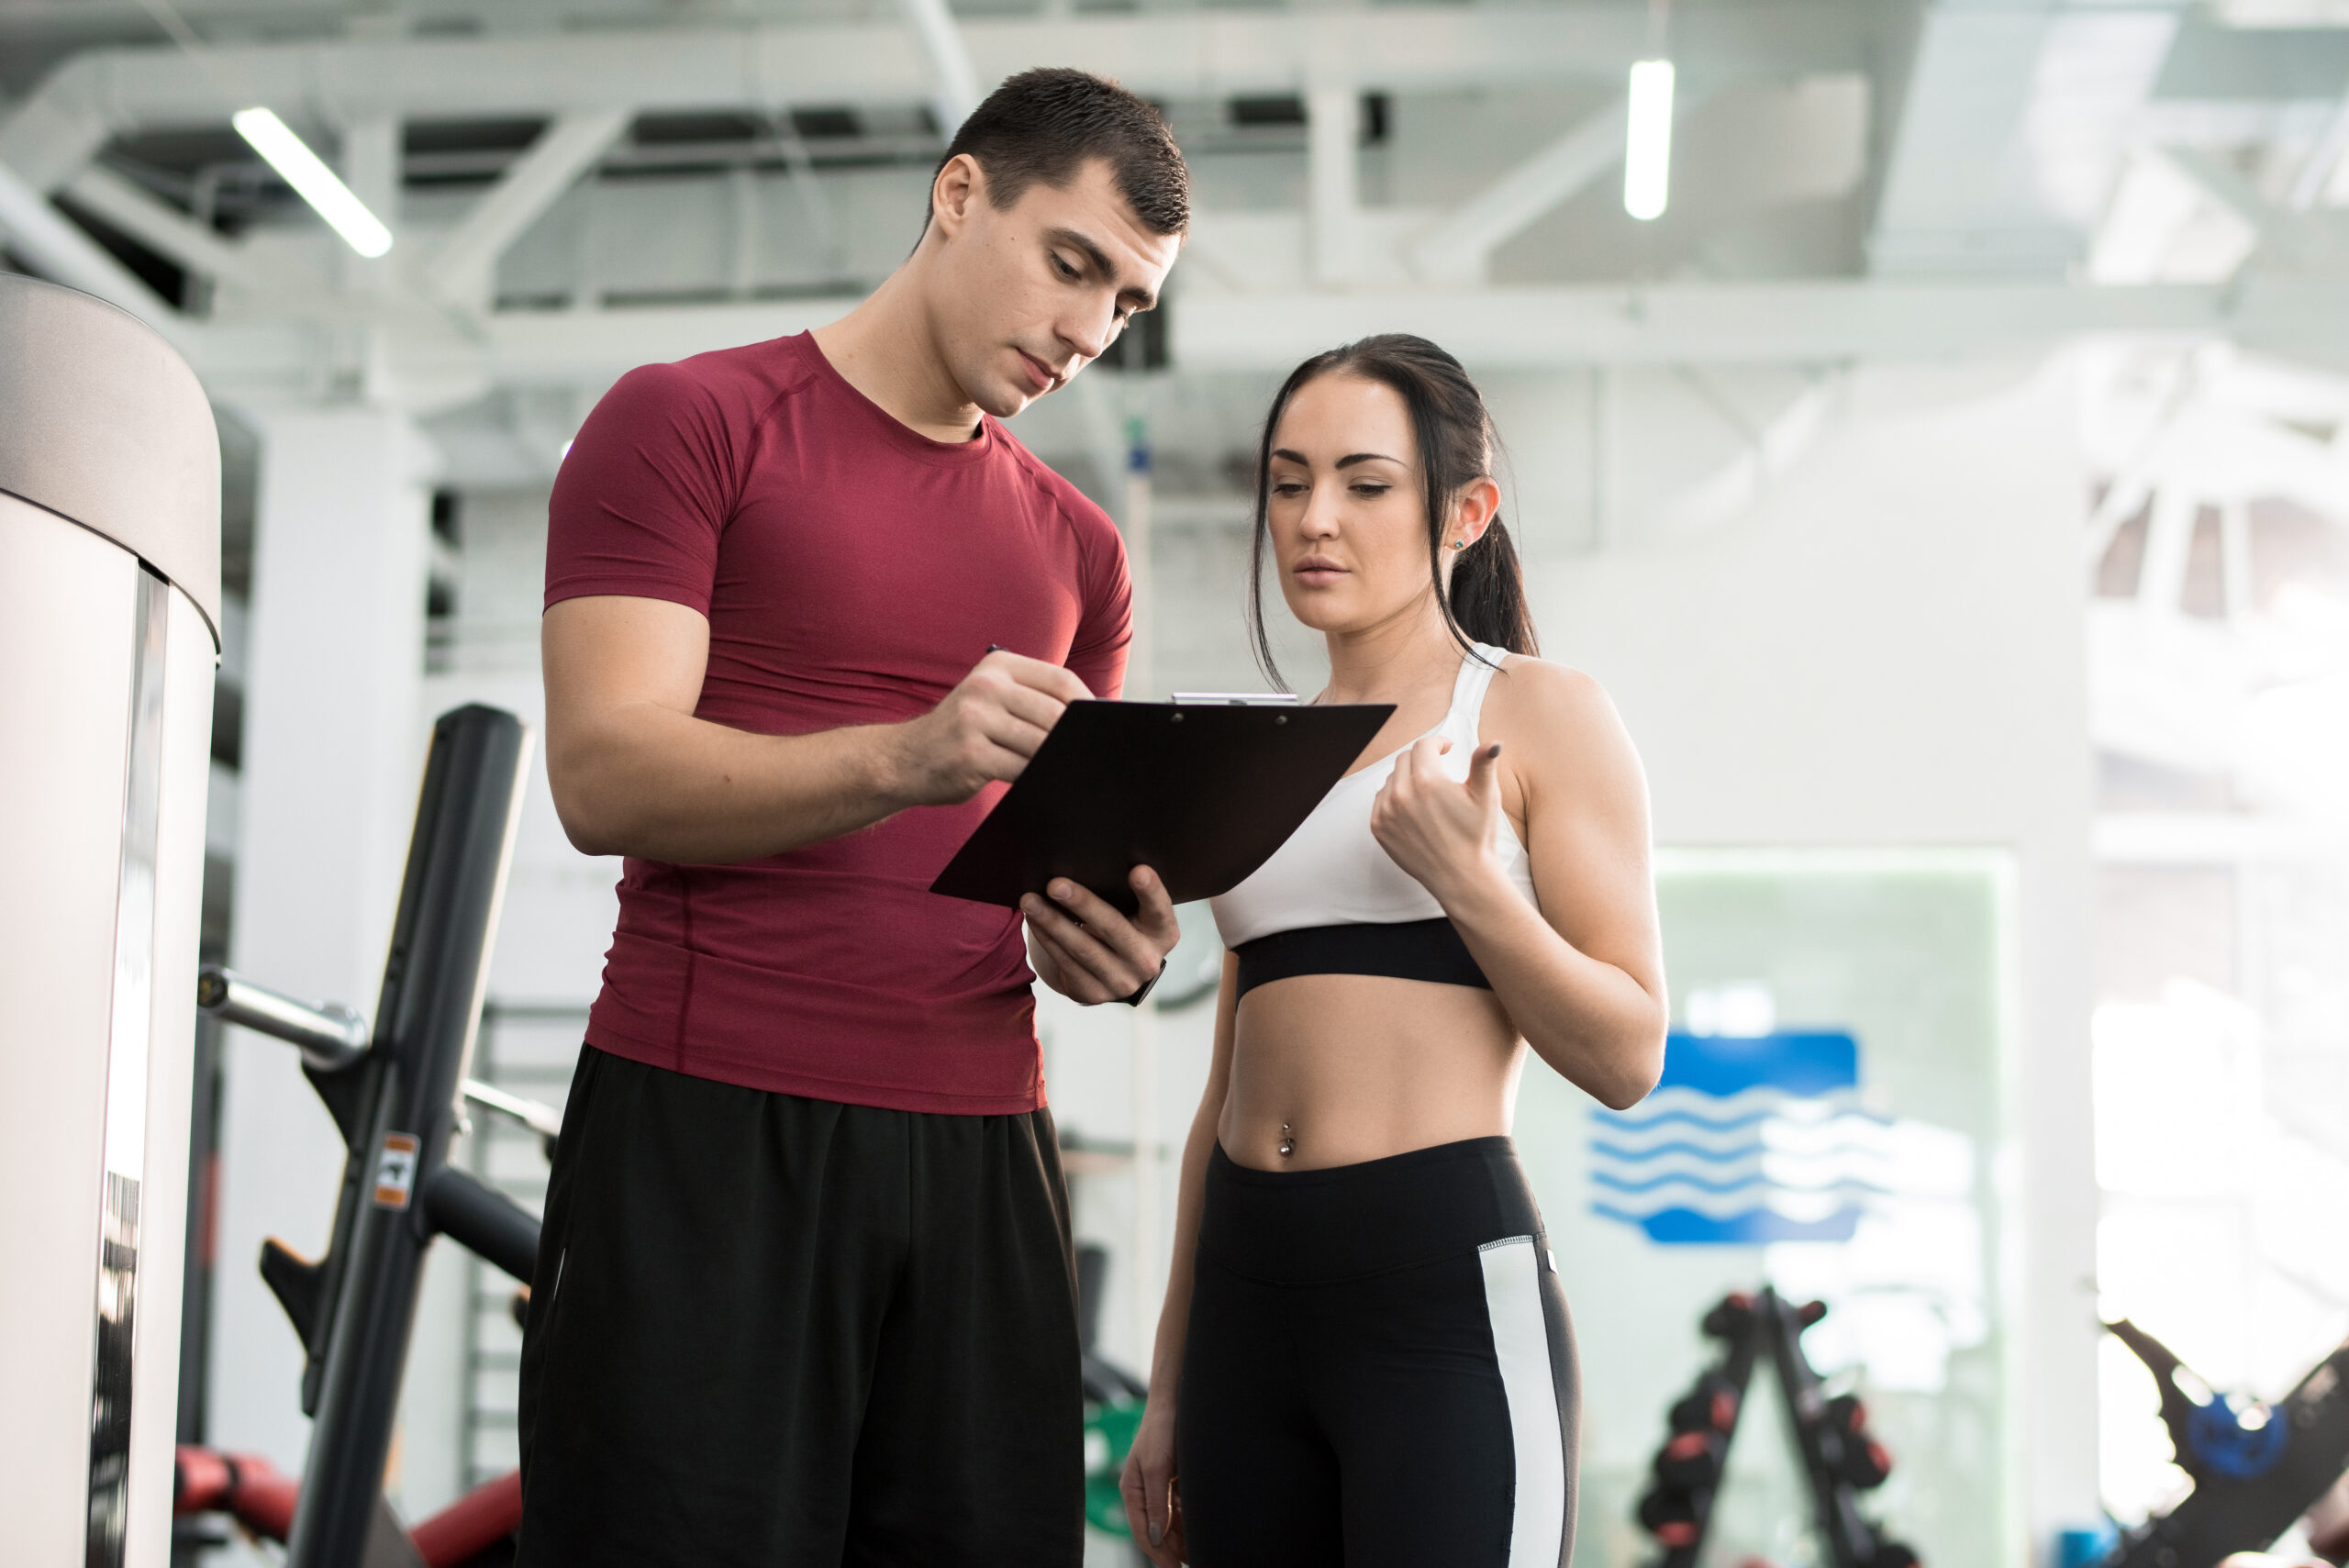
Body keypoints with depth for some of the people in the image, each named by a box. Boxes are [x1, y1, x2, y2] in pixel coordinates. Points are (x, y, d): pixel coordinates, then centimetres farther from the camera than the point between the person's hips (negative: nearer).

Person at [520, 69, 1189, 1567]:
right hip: (707, 1124, -5)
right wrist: (906, 758, -25)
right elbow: (606, 773, -10)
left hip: (980, 1151, 5)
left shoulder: (1076, 547, 18)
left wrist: (1102, 942, -4)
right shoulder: (690, 421, 2)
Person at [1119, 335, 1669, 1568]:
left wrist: (1461, 874, -17)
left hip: (1446, 1277, -5)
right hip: (1249, 1289, 6)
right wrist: (1169, 1387, 17)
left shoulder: (1538, 711, 1)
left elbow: (1627, 1058, -4)